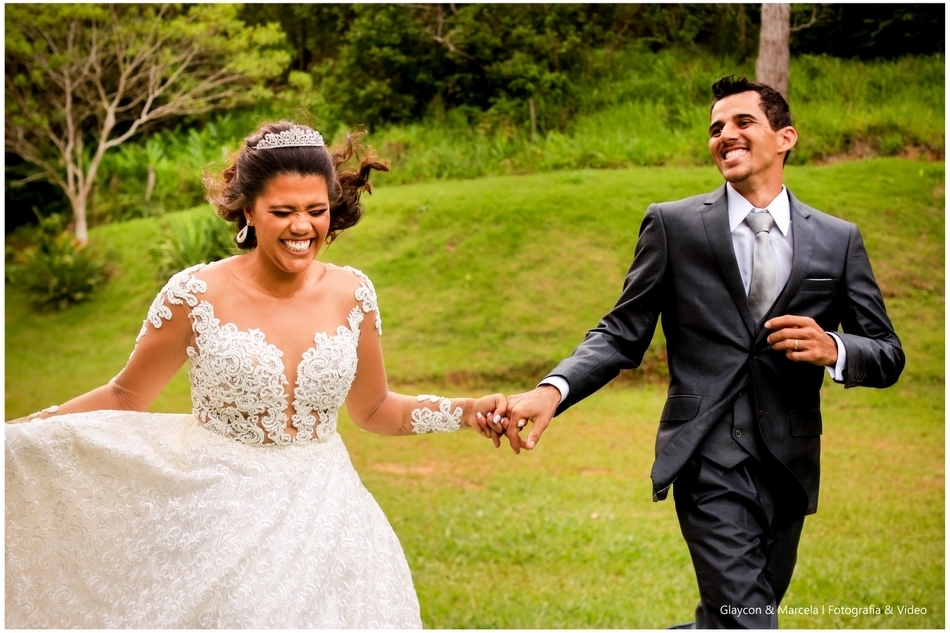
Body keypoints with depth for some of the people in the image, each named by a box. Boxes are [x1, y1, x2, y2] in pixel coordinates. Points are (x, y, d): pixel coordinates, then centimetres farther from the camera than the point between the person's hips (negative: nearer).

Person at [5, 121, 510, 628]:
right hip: (218, 521, -3)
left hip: (325, 522, 3)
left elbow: (373, 409, 11)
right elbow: (124, 397, 1)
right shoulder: (196, 295, -11)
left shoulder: (351, 294, -2)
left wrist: (467, 412, 0)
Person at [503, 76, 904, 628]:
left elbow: (888, 356, 9)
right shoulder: (673, 225, 2)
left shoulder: (840, 240, 7)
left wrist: (833, 349, -13)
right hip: (710, 463, -3)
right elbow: (623, 335, 1)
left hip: (789, 470, 4)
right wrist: (554, 390, -17)